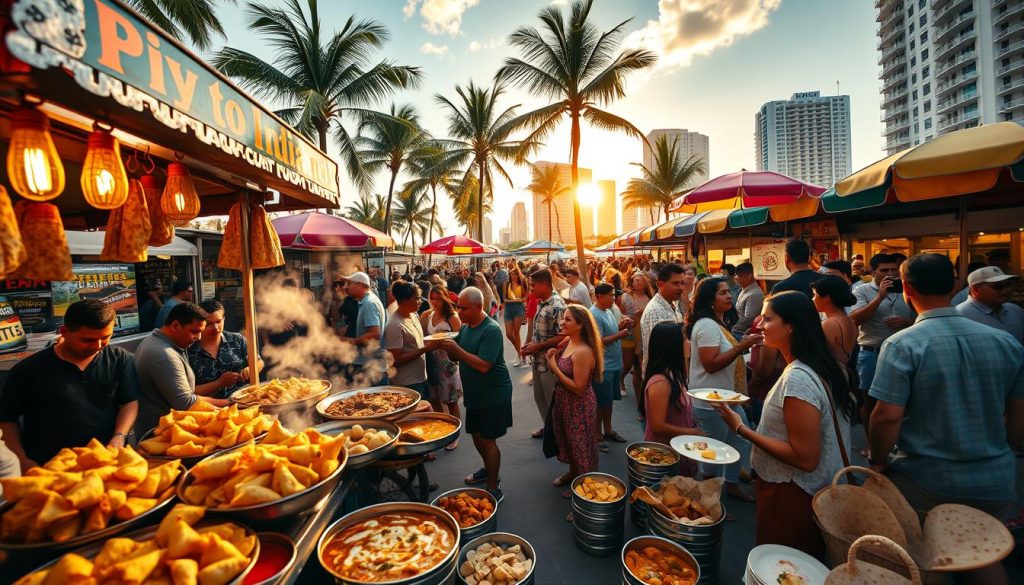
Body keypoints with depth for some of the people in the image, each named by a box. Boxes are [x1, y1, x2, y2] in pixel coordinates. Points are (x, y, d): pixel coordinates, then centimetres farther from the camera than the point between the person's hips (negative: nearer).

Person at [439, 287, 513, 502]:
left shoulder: (491, 330, -21)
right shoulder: (465, 327, 4)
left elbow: (483, 365, -28)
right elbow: (457, 357, 9)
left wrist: (456, 349, -27)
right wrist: (447, 346, -11)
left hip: (493, 393, -8)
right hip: (474, 393, 8)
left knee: (488, 439, -1)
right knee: (476, 435, 19)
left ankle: (493, 489, 13)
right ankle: (488, 470, 42)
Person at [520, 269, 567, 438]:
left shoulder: (557, 306, -21)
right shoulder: (541, 303, 7)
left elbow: (563, 336, -25)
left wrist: (538, 347, -19)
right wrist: (530, 344, 2)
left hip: (550, 362, -9)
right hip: (538, 361, 9)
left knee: (553, 401, 8)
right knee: (539, 397, 23)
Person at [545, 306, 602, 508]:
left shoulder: (583, 352, -30)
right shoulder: (567, 341, -3)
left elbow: (579, 388, -29)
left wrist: (555, 368, -25)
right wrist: (554, 356, -8)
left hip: (579, 406, -9)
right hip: (564, 402, 9)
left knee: (580, 445, 13)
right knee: (568, 440, 27)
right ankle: (573, 472, 51)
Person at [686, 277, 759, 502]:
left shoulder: (716, 323, 10)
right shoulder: (707, 325, -22)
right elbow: (711, 364, -28)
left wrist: (744, 345, 11)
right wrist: (741, 347, -27)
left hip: (727, 397, 10)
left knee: (742, 439, 19)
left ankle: (732, 483, 37)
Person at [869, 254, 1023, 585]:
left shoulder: (903, 344, -20)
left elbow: (888, 415, -22)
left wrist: (877, 463, -5)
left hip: (925, 481, -5)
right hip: (996, 481, 5)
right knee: (986, 558, 24)